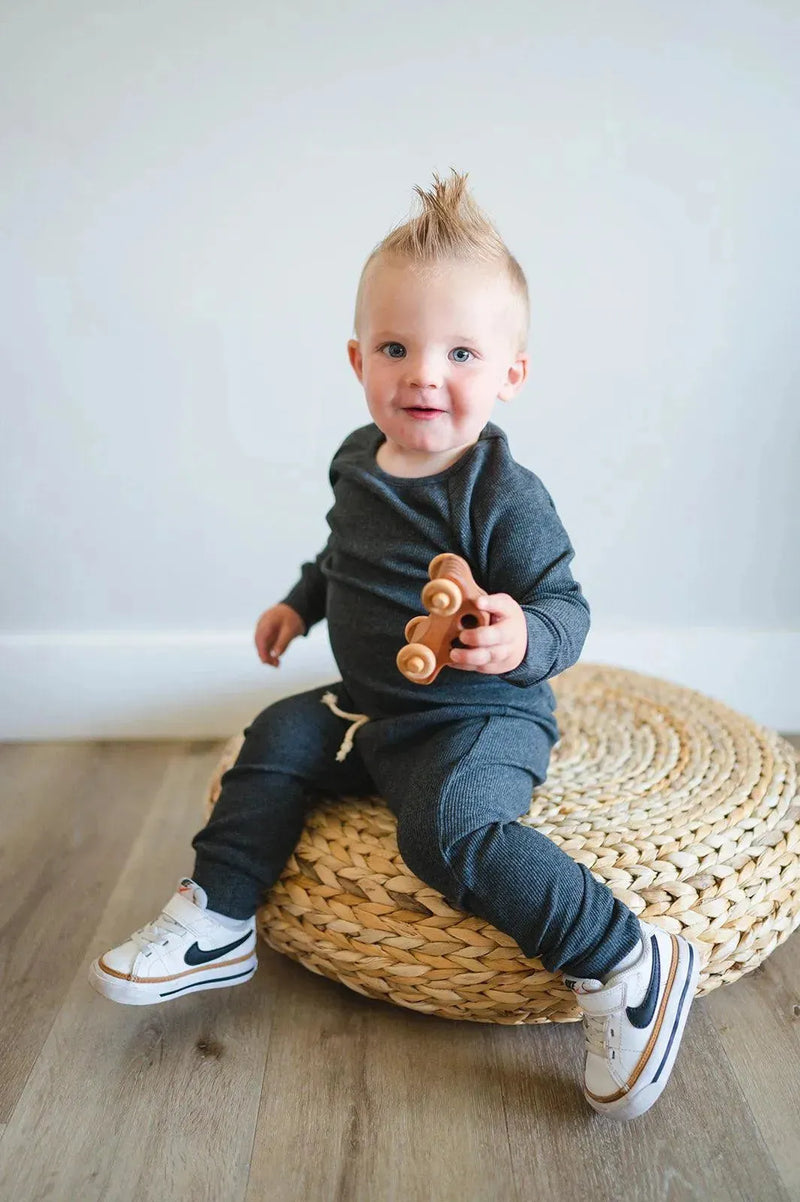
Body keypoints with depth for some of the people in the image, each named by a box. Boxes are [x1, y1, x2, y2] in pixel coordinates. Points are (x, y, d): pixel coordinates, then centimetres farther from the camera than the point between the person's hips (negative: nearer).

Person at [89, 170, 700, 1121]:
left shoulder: (506, 497, -21)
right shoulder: (356, 461, 2)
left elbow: (564, 607, -19)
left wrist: (524, 638, -39)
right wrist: (301, 602, 23)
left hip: (481, 717, -8)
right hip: (367, 706, 8)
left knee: (447, 827, -29)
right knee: (276, 741, 7)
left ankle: (628, 965, -17)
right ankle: (214, 923, 18)